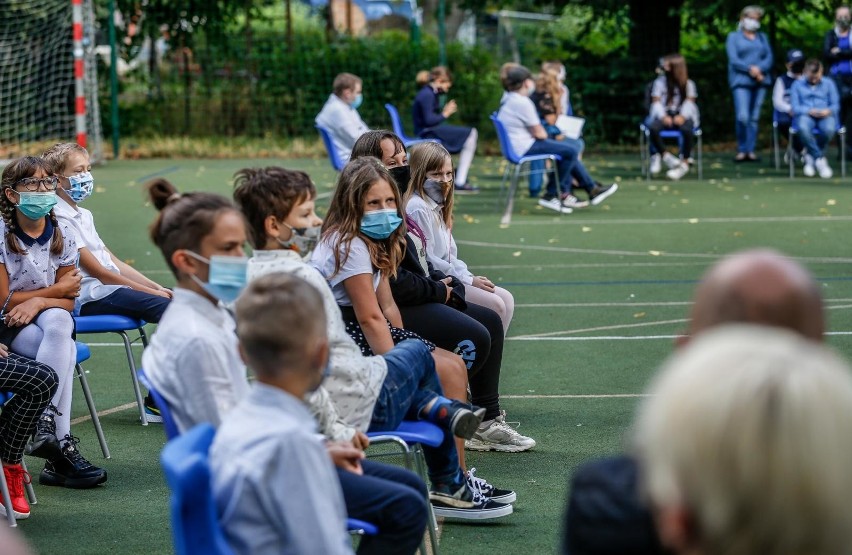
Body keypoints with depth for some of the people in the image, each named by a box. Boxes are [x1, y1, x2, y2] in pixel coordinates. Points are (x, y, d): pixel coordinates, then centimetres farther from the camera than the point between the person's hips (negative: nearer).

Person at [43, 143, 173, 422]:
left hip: (112, 290, 9)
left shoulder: (83, 215, 21)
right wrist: (150, 292, -10)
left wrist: (157, 287, 7)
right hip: (93, 298, -9)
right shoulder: (59, 220, -9)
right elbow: (98, 271, -13)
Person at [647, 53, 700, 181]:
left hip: (682, 115, -1)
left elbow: (689, 102, 0)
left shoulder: (688, 84, 12)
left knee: (687, 130, -37)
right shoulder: (660, 82, 14)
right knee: (653, 128, -34)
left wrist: (682, 116, -21)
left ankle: (684, 163, -24)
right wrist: (663, 116, -15)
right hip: (664, 114, 1)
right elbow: (656, 102, 4)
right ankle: (665, 156, -14)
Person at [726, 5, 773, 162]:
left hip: (760, 81, 4)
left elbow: (769, 58, 9)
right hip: (741, 81, -4)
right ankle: (741, 150, -7)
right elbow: (733, 60, -2)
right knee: (743, 117, -17)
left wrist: (759, 69, -11)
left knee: (754, 118, 1)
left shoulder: (762, 37, 20)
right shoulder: (734, 37, 10)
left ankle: (750, 150, 4)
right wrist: (750, 69, -15)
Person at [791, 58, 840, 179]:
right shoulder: (797, 84, 16)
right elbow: (795, 108, 6)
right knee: (803, 128, -41)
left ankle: (811, 156, -13)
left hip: (825, 115, 1)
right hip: (805, 115, -1)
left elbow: (836, 105, 13)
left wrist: (828, 111, -12)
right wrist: (810, 111, -14)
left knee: (829, 129, -38)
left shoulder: (829, 83, 19)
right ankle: (820, 160, -29)